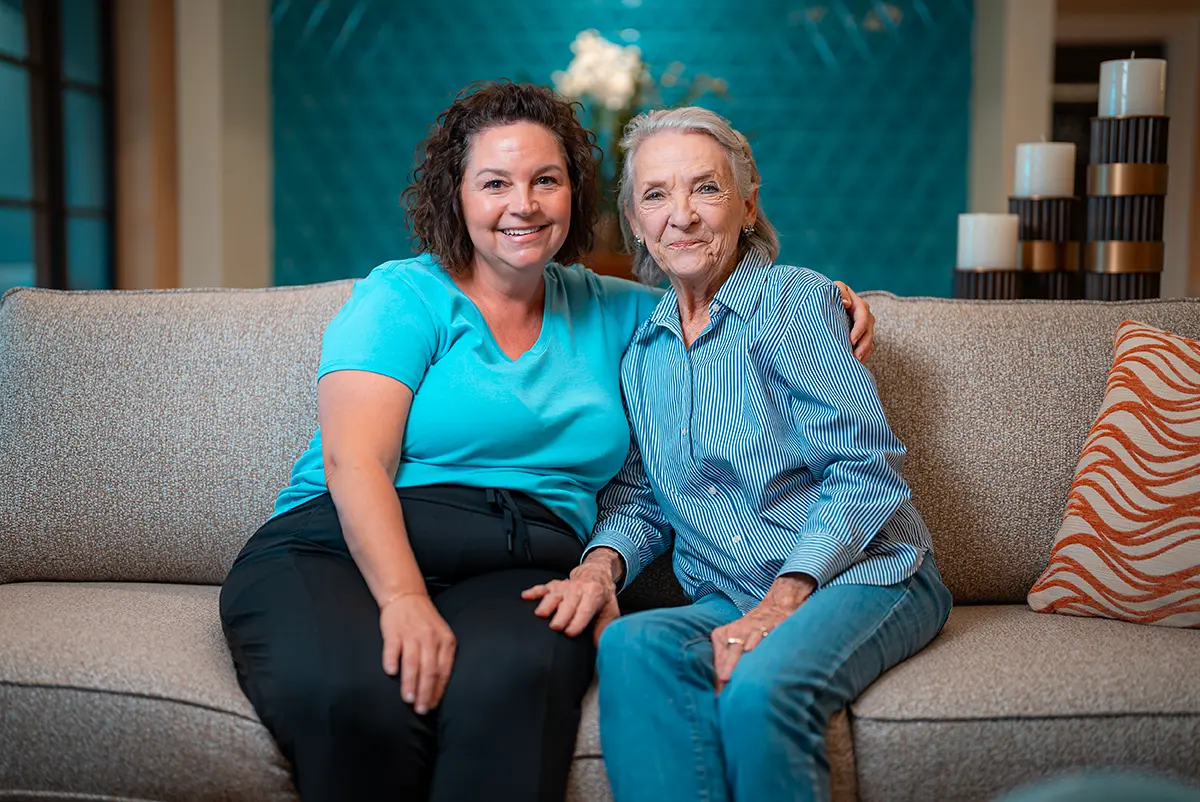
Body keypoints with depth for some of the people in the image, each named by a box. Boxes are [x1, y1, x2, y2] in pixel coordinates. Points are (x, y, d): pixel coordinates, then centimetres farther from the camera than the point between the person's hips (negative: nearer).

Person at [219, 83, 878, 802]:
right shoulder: (403, 296, 4)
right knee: (361, 700, -36)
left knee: (508, 683, -35)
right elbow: (354, 459, -8)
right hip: (345, 550, -2)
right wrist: (403, 598, -24)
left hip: (520, 575, 3)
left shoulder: (605, 311, 19)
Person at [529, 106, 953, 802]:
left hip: (865, 573, -4)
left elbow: (865, 469, -10)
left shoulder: (794, 299, -3)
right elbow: (639, 499, 16)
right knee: (631, 645, -30)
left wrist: (780, 602, -19)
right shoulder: (640, 349, 14)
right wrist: (602, 563, -7)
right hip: (728, 600, 4)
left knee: (763, 688, -35)